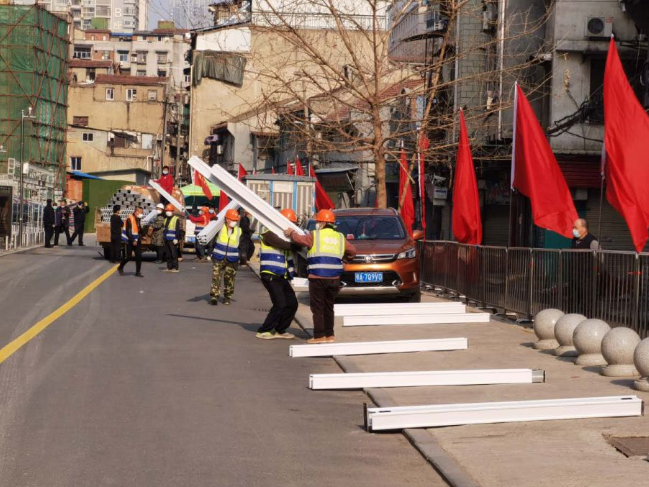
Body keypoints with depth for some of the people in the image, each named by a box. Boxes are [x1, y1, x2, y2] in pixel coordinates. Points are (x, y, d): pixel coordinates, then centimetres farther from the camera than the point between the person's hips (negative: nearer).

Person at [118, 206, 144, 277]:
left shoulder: (138, 219, 8)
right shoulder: (130, 219, -17)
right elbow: (128, 232, -20)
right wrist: (132, 241, -21)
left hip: (136, 240, 7)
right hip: (129, 241, -7)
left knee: (139, 256, 1)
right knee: (128, 256, -1)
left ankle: (138, 272, 7)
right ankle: (120, 268, 23)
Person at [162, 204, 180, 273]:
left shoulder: (176, 219, -6)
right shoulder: (166, 219, 19)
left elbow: (177, 230, -12)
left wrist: (176, 238, -18)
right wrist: (164, 237, 19)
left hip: (172, 240, -8)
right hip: (166, 240, 8)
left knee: (174, 254, -8)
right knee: (168, 254, 10)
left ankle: (175, 268, -6)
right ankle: (169, 267, 15)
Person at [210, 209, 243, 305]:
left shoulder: (239, 231, 2)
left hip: (232, 260, 1)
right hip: (218, 258, -1)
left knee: (229, 278, 5)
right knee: (216, 277, -6)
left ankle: (227, 296, 17)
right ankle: (214, 296, -4)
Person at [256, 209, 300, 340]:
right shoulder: (269, 234, -8)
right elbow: (283, 245, -23)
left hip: (282, 277, 9)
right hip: (270, 275, -9)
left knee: (292, 303, 4)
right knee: (280, 304, -14)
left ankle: (279, 330, 16)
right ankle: (263, 331, -2)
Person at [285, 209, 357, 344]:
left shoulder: (315, 236, -4)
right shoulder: (340, 237, 11)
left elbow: (299, 239, -12)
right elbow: (352, 251, 16)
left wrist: (291, 233, 8)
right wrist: (343, 257, 34)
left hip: (318, 277, -5)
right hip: (334, 278, 5)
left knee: (317, 307, 1)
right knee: (328, 307, 14)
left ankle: (319, 336, -1)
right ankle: (330, 335, 15)